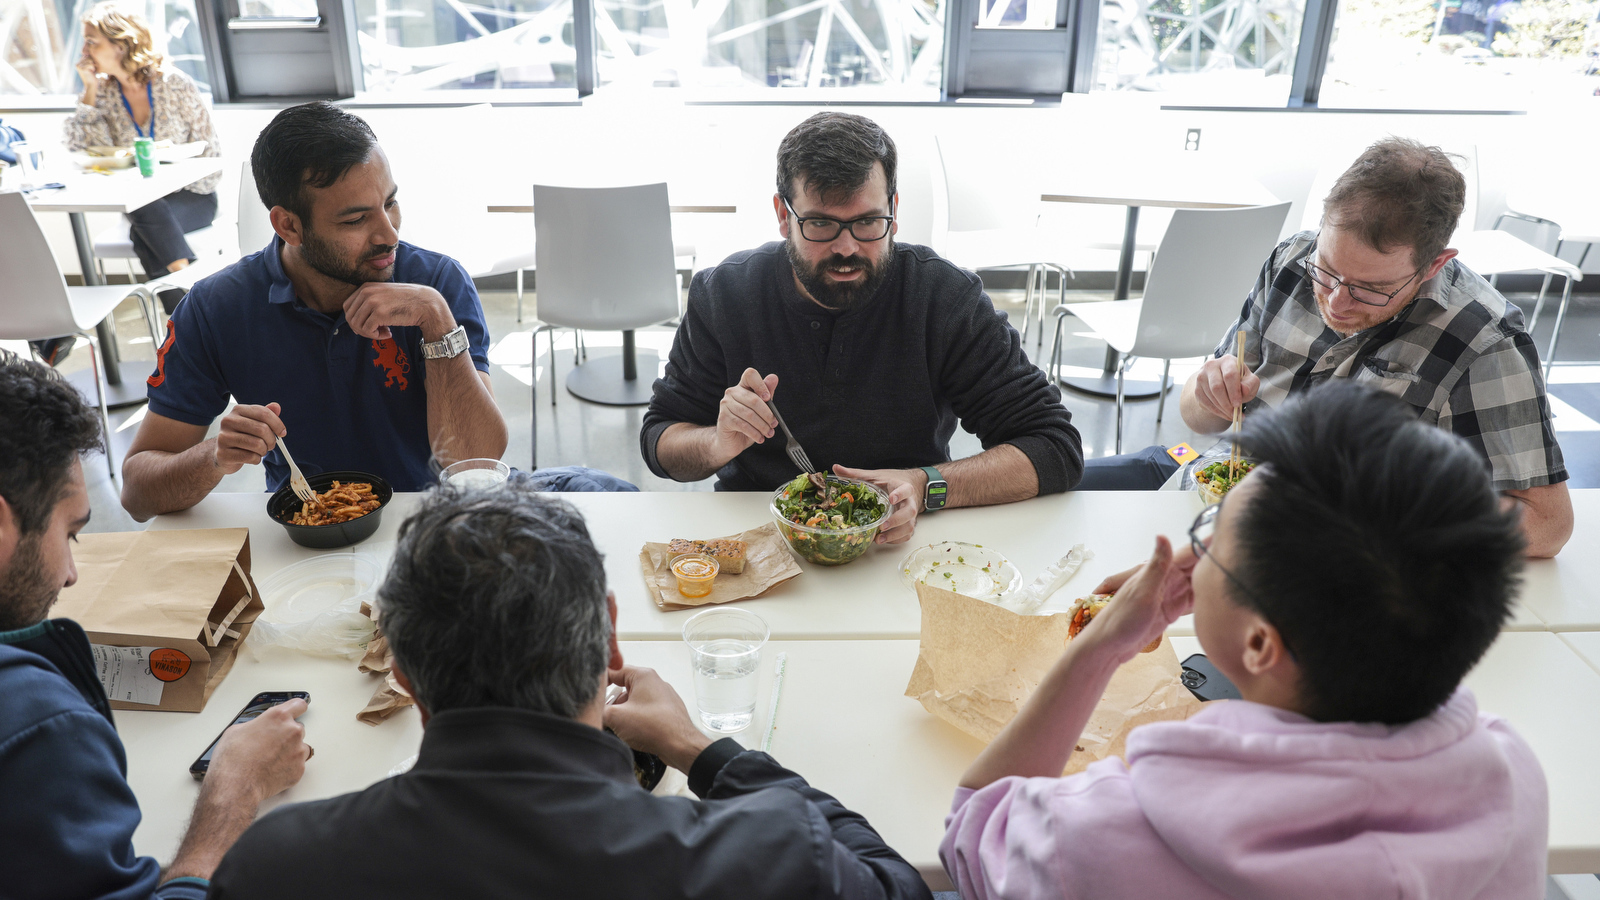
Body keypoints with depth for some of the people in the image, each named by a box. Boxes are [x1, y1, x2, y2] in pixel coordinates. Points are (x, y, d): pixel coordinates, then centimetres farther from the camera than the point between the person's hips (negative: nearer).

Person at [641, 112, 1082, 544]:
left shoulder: (947, 297, -13)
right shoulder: (722, 295, -8)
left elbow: (1057, 450, -13)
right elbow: (659, 441, 1)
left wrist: (928, 486, -28)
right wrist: (717, 445, -23)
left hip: (898, 542, -1)